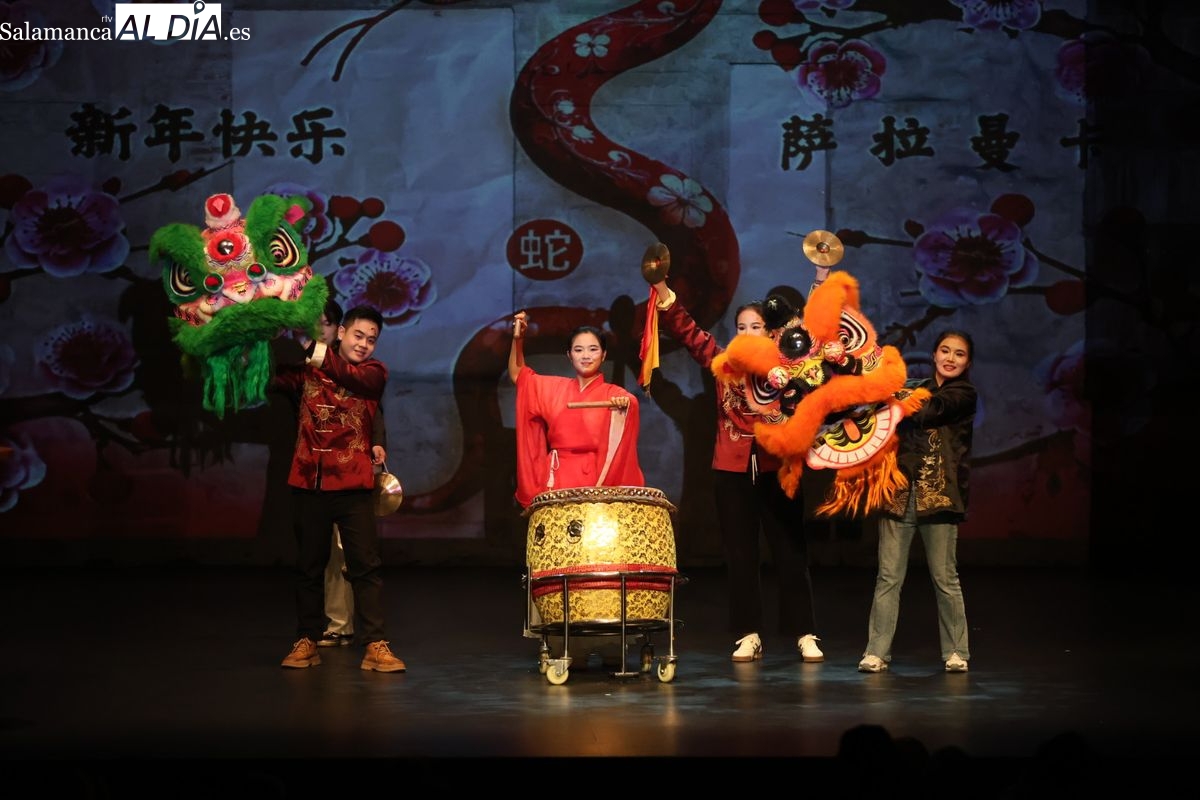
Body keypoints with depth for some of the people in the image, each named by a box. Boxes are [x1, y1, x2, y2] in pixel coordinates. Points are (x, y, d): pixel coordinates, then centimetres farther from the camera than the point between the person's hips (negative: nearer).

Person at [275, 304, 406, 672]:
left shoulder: (374, 372, 3)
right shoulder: (307, 369, 8)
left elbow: (355, 377, -19)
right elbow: (277, 379, -8)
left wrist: (321, 355, -33)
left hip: (352, 485, -1)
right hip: (308, 481, 1)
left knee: (366, 565, -5)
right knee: (309, 566, 8)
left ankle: (375, 645, -5)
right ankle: (306, 641, 17)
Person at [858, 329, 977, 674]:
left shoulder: (964, 395, 3)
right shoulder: (917, 390, 20)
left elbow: (923, 414, -12)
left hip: (938, 494, -4)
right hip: (900, 491, 4)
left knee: (945, 578, 1)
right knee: (888, 577, -1)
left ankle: (956, 652, 11)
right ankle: (877, 652, 2)